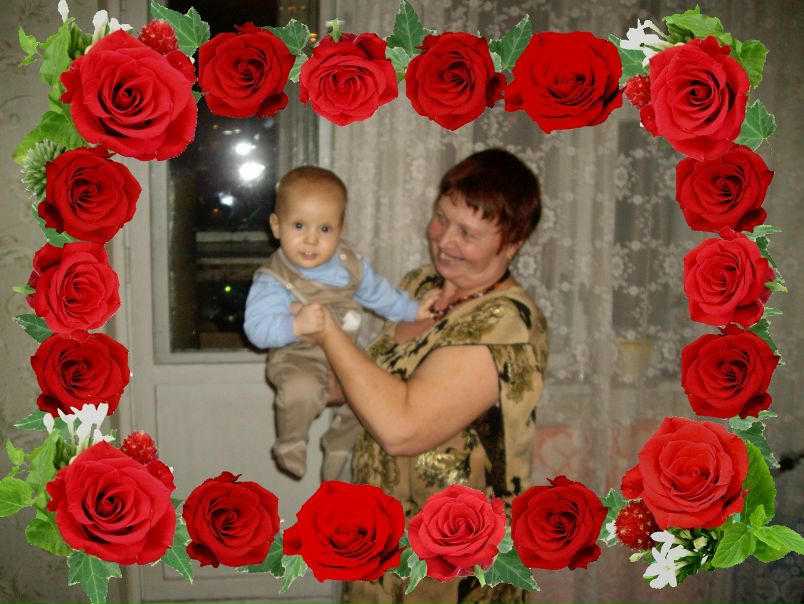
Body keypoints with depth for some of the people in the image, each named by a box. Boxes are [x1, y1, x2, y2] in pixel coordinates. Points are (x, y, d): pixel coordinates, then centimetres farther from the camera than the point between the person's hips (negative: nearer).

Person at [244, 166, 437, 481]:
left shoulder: (349, 262, -2)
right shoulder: (273, 280, -21)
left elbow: (376, 291, 16)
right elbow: (257, 328, -28)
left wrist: (412, 310, 20)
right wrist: (295, 326, -41)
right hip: (298, 358, -7)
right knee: (302, 389, -35)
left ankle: (338, 444, 28)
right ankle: (291, 442, -3)